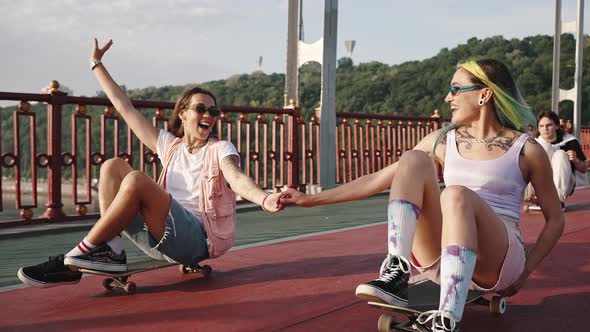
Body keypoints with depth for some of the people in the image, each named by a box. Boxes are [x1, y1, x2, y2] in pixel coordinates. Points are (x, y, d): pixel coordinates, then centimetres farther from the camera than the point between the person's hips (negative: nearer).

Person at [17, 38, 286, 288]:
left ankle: (79, 257, -17)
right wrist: (97, 66, 22)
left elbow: (237, 178, -22)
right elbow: (126, 108, 18)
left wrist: (264, 199, -45)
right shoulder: (170, 145, 14)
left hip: (198, 239, -6)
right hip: (161, 236, 6)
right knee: (113, 166, -3)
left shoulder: (220, 149, 0)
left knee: (135, 180, -27)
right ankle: (111, 251, -17)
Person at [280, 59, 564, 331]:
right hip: (440, 257, 3)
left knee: (456, 194, -35)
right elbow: (379, 179, 10)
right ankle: (396, 275, -31)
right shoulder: (443, 141, 10)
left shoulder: (526, 150, 1)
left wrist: (525, 272, -6)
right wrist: (310, 199, 7)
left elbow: (555, 220, 7)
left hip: (498, 261, -3)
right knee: (413, 159, -17)